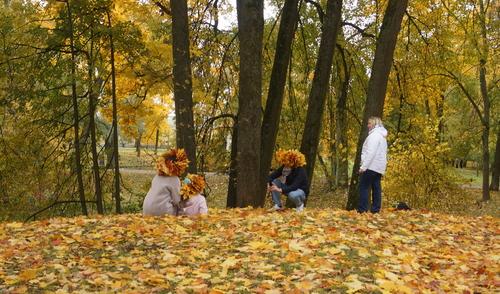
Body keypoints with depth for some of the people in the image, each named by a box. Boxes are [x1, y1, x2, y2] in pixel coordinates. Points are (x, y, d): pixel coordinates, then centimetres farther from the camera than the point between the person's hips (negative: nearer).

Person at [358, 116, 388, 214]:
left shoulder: (374, 135, -12)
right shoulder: (382, 136, 20)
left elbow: (371, 153, -20)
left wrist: (363, 167, -20)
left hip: (372, 166, -10)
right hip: (379, 168, 10)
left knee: (363, 187, -6)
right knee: (376, 188, 8)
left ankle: (362, 210, -7)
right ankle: (376, 210, 9)